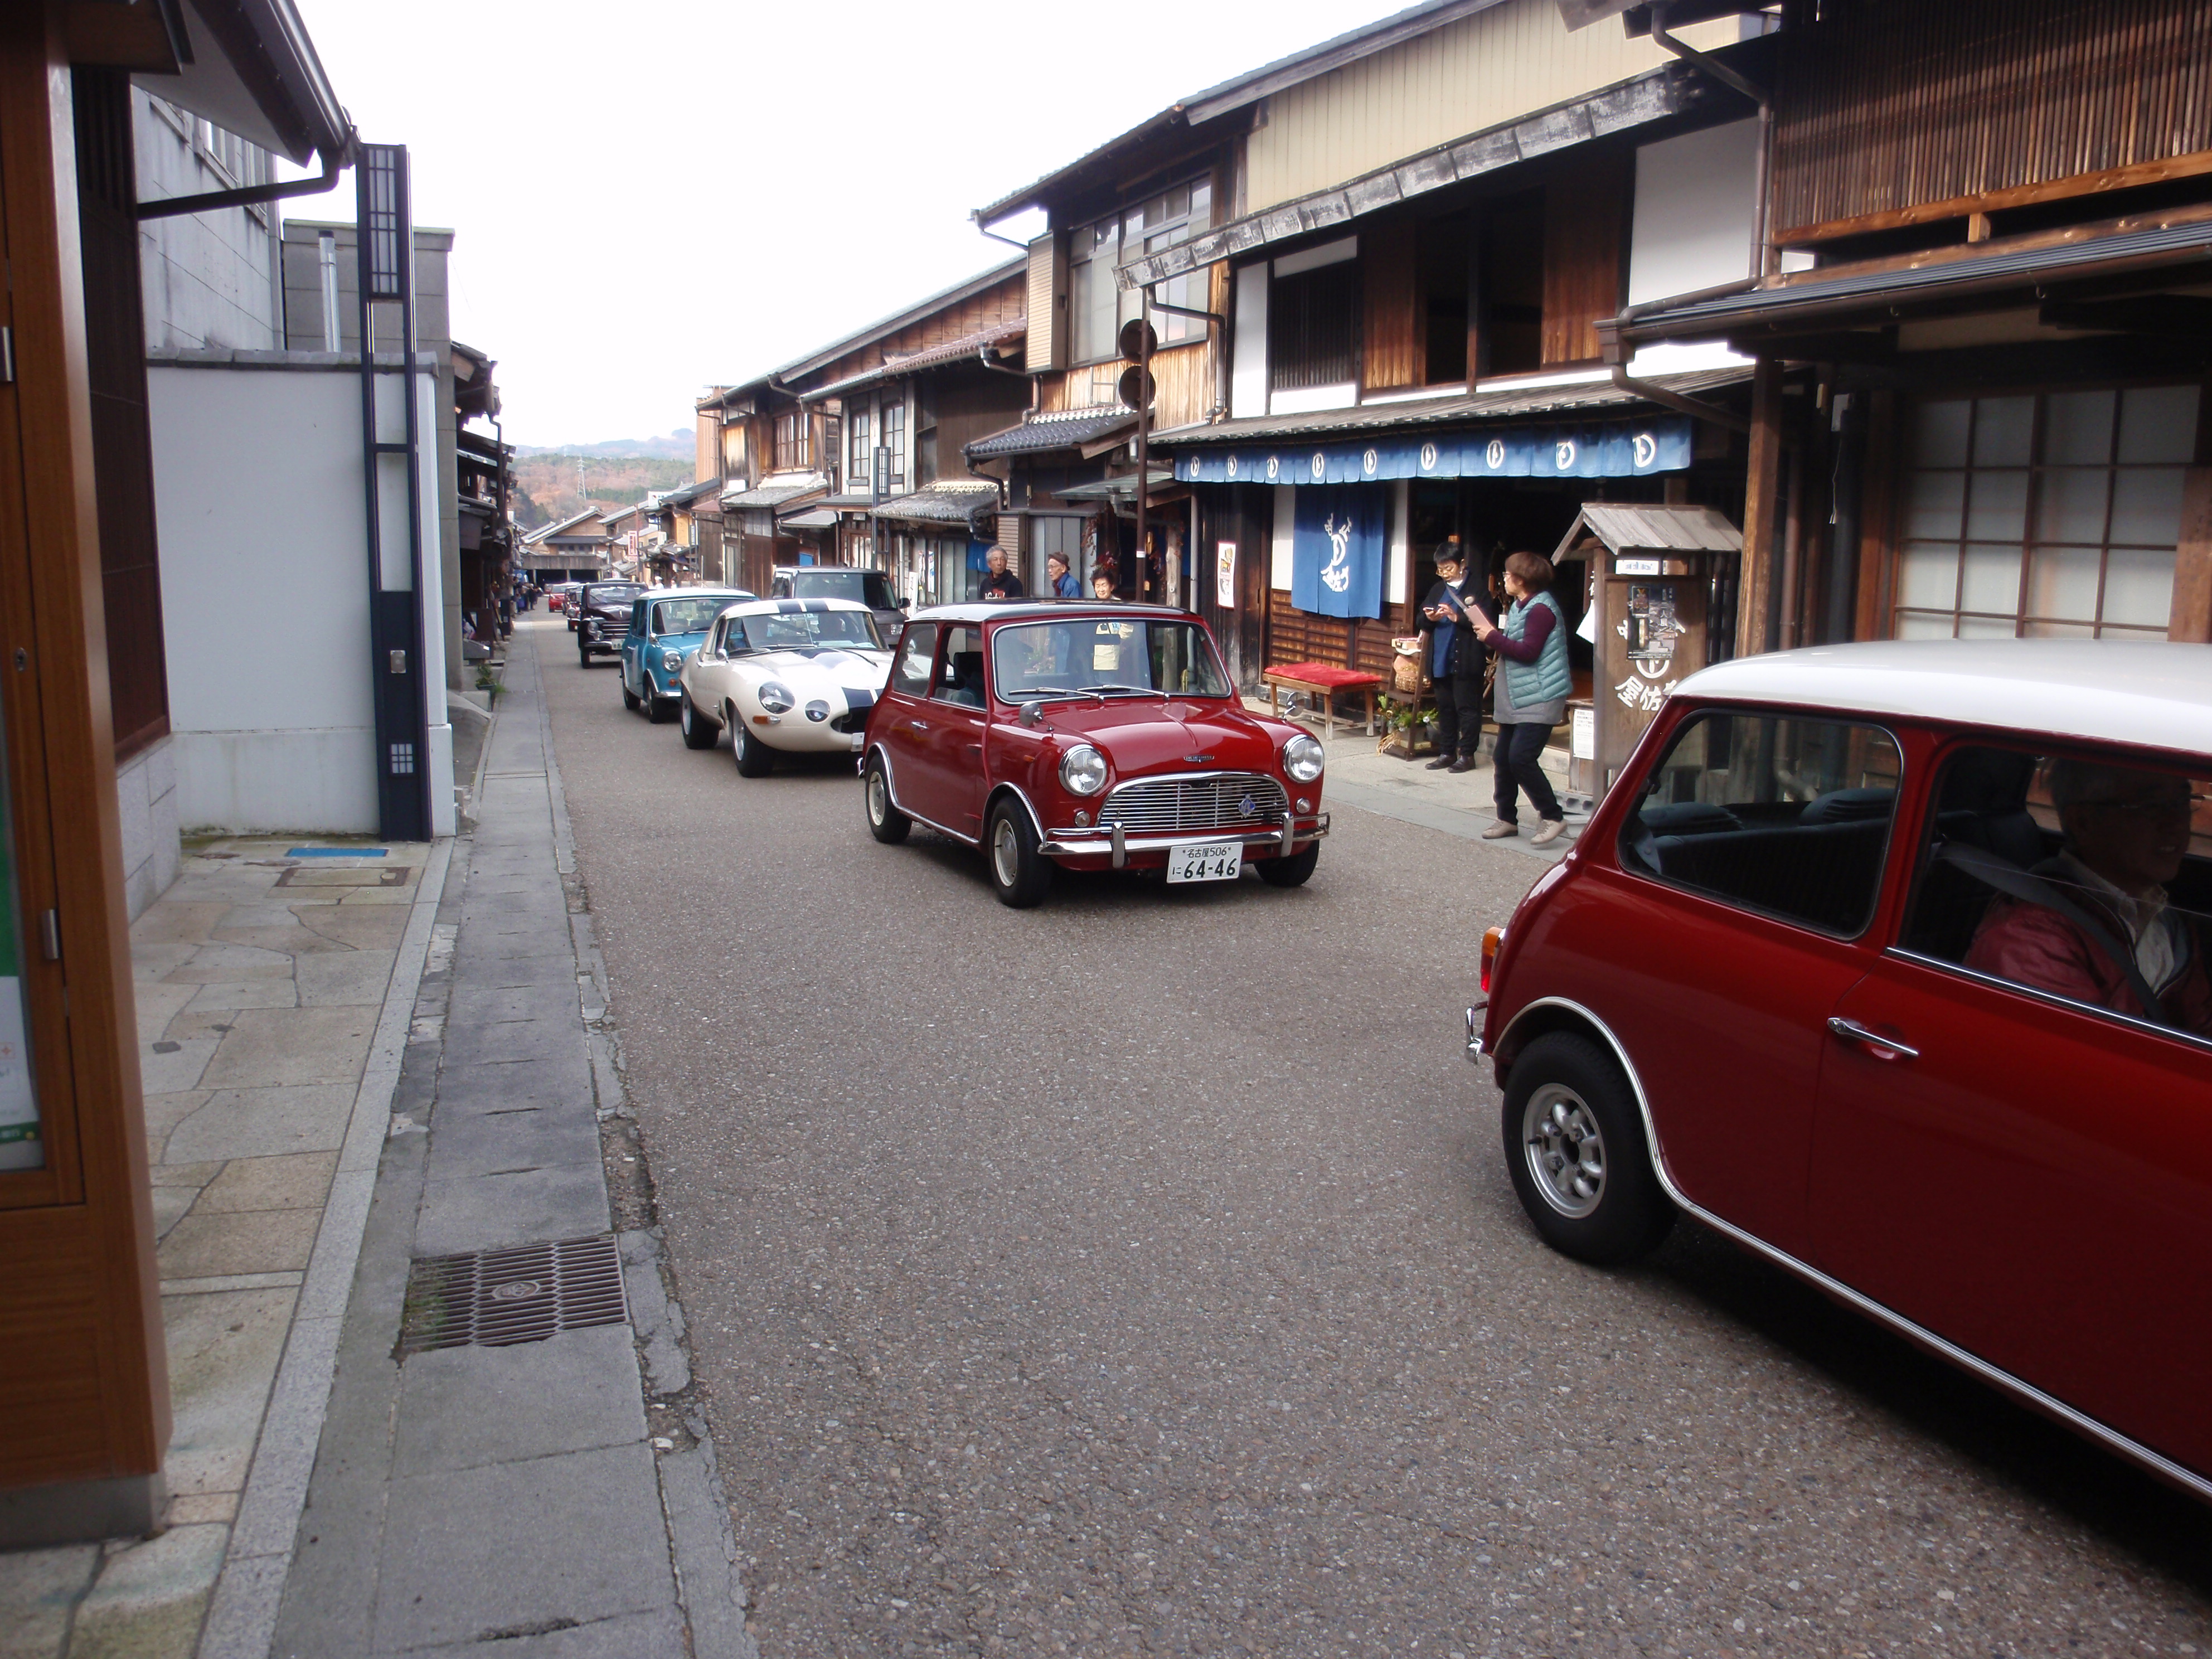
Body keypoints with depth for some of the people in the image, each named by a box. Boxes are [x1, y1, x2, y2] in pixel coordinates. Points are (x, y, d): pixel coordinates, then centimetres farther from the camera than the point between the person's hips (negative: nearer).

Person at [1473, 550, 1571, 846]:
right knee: (1504, 758, 11)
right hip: (1516, 698, 10)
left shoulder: (1541, 609, -17)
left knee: (1521, 758, -17)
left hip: (1539, 699, -10)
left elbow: (1528, 652, -24)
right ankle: (1507, 819, 22)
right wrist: (1492, 635, 5)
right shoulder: (1519, 606, 15)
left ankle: (1552, 817, -6)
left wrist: (1493, 637, -17)